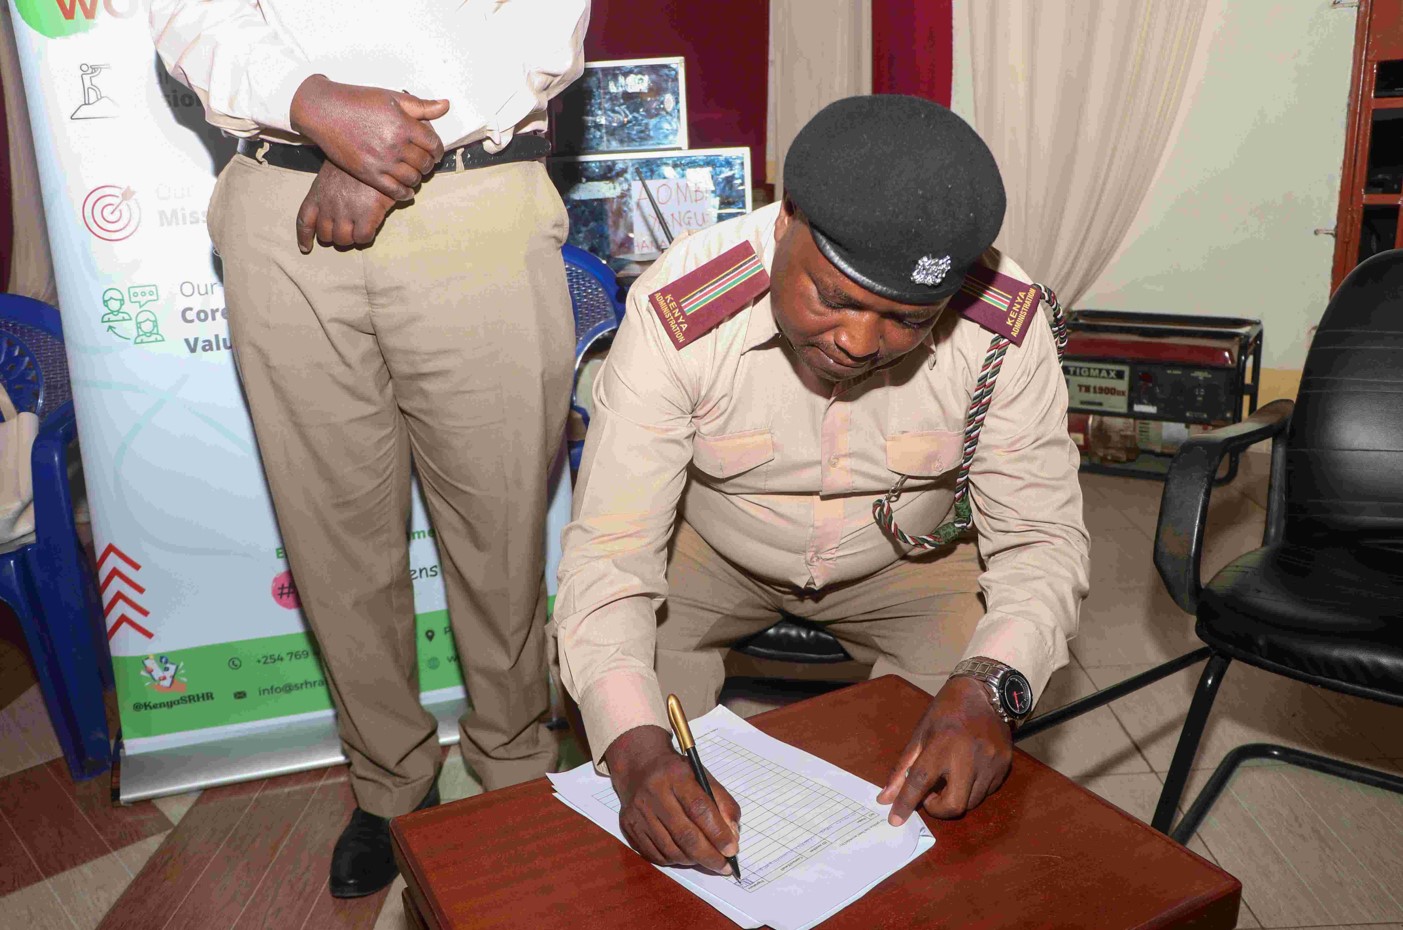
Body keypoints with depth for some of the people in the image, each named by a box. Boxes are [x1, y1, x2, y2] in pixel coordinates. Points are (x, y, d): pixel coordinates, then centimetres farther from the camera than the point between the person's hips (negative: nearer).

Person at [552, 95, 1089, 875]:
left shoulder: (1005, 327, -26)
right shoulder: (679, 313, -32)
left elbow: (1040, 538, -19)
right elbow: (610, 553, -31)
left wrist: (987, 687, -40)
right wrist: (638, 750, -48)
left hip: (905, 556, 1)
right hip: (708, 547, 0)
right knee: (607, 696, -23)